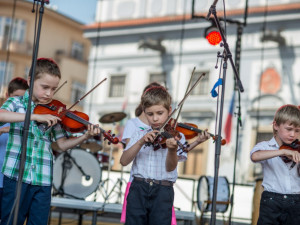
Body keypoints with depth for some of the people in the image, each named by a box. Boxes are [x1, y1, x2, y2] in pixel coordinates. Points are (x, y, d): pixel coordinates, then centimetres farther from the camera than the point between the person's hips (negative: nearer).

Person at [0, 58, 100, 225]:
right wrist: (36, 116, -29)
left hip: (43, 180, 3)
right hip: (16, 175, -3)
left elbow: (62, 144, 9)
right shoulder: (16, 103, 2)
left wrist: (85, 136, -8)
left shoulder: (53, 113, 10)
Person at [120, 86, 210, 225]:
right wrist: (141, 142, -11)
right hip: (138, 188, 2)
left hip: (163, 192, -2)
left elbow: (170, 168, -6)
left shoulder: (176, 136, 6)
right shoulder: (139, 136, 13)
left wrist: (172, 149, -27)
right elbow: (124, 161, 1)